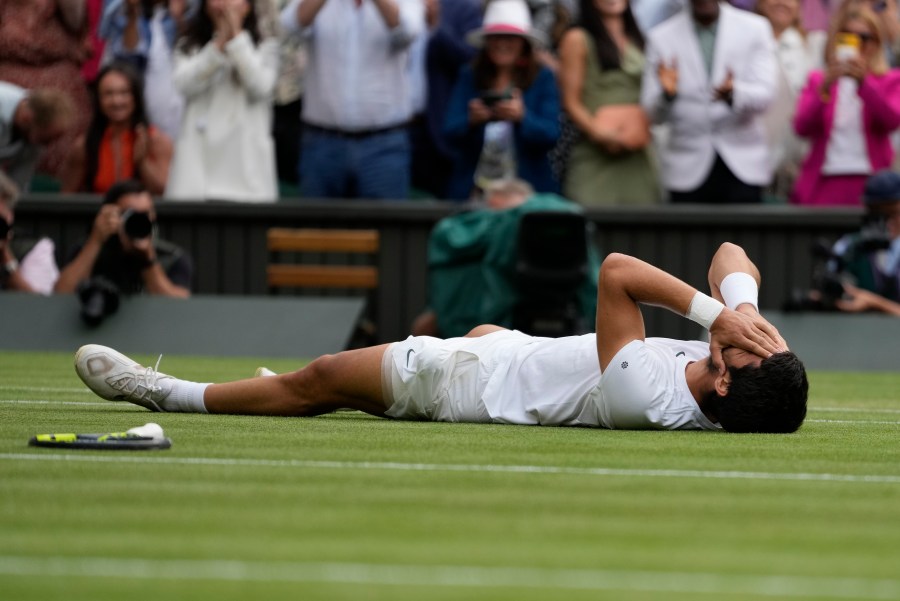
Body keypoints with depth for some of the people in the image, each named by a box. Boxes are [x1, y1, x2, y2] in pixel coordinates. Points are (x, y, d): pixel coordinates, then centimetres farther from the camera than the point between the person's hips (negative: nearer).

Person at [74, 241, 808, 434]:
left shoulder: (645, 396, -45)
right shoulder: (740, 376, -25)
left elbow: (617, 271, -44)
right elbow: (733, 256, -16)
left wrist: (710, 309, -45)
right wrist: (739, 305, -36)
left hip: (467, 382, -8)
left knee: (319, 378, 8)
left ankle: (166, 392, 30)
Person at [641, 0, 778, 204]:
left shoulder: (754, 28, 4)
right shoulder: (661, 37, 3)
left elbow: (764, 95, -5)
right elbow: (653, 114, 1)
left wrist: (733, 93, -27)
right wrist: (667, 93, -22)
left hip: (743, 165, 0)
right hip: (688, 170, 0)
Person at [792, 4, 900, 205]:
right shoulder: (817, 80, 14)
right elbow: (802, 127, 0)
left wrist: (863, 82, -17)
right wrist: (825, 88, -13)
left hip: (869, 181, -1)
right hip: (825, 183, 1)